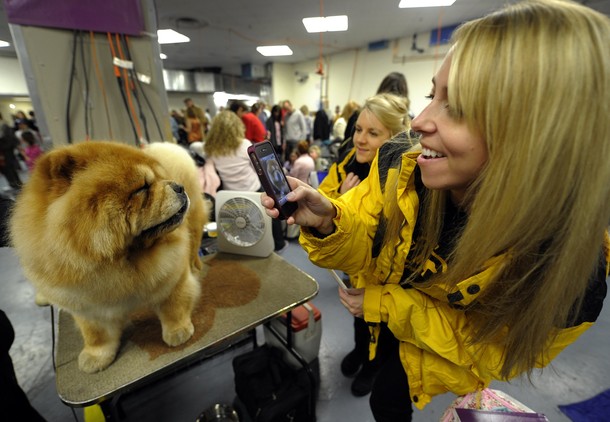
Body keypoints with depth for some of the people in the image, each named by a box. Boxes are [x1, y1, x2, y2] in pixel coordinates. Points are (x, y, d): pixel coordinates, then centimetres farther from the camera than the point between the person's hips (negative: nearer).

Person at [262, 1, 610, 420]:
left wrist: (389, 305, -26)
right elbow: (364, 252, -17)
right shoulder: (397, 168, -29)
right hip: (375, 326, 3)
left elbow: (489, 355, -19)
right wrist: (326, 222, -38)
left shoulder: (571, 265, -33)